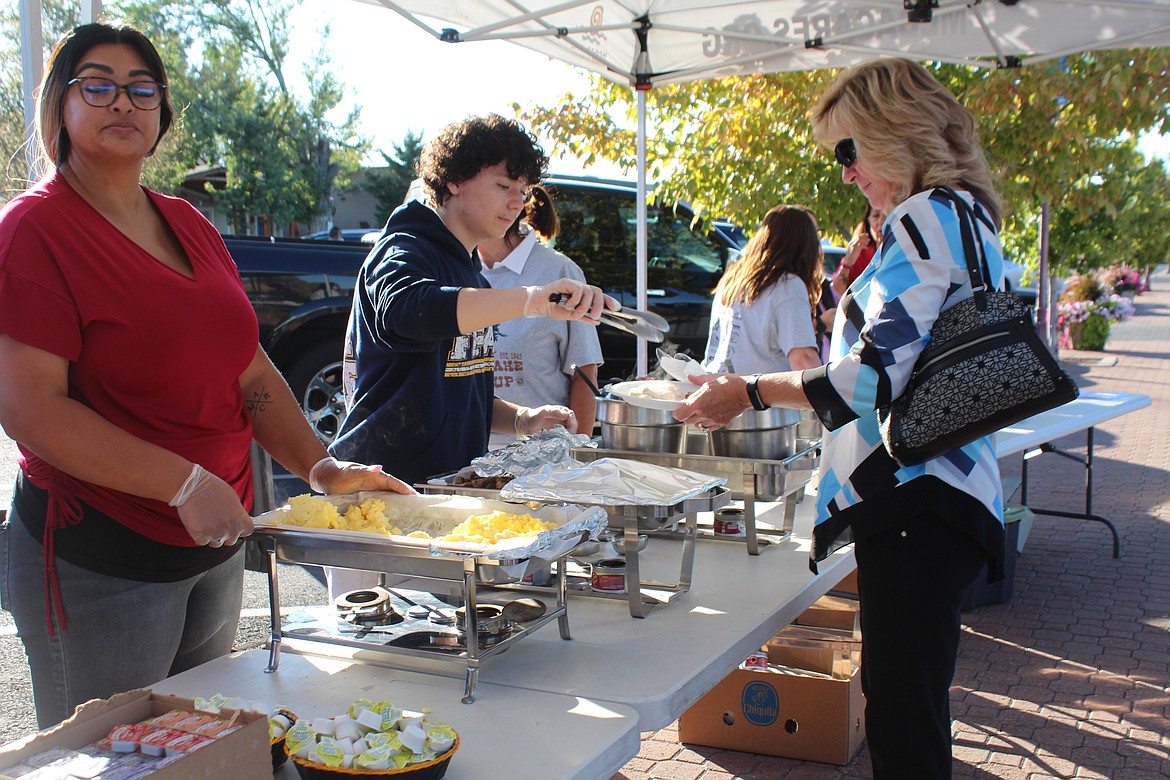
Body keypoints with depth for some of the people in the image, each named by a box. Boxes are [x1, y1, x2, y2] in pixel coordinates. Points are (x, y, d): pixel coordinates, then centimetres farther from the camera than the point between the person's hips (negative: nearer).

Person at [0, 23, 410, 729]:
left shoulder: (188, 226, 11)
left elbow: (251, 373, 10)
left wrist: (321, 466, -4)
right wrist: (185, 483, -26)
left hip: (216, 546, 7)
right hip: (97, 559, -7)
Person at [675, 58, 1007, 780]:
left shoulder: (927, 215, -12)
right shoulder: (962, 217, 20)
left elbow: (876, 377, -18)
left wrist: (753, 392, -9)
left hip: (915, 502, -11)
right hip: (929, 496, 11)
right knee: (907, 703, 19)